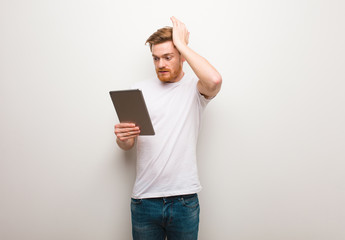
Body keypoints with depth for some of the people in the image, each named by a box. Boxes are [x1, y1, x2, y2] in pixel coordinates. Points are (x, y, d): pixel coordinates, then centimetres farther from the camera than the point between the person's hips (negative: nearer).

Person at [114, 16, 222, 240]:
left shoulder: (194, 87, -2)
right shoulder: (140, 90, 5)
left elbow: (215, 80, -27)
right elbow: (127, 145, 9)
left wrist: (181, 43, -15)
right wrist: (122, 137, -16)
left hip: (184, 199, -2)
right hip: (144, 199, 2)